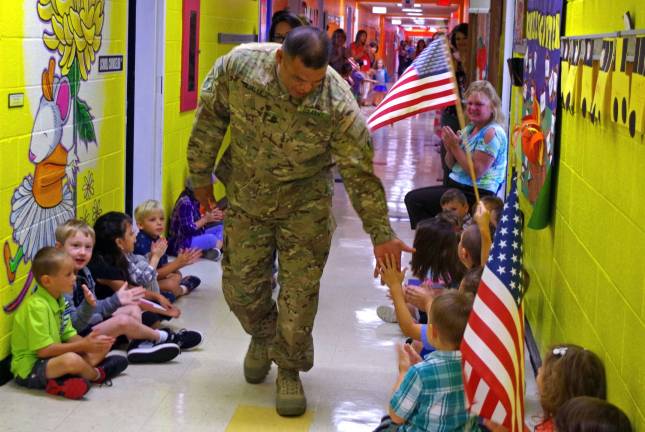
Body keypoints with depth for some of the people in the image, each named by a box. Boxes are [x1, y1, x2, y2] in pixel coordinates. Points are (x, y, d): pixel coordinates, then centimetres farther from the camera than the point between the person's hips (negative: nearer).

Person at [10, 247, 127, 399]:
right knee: (72, 360, -37)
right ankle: (98, 374, -2)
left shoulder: (59, 300, 7)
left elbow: (69, 336, 7)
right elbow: (43, 350, -25)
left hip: (52, 358, 10)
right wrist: (83, 345, -21)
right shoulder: (36, 306, -23)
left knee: (102, 345, 9)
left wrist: (89, 342, -14)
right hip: (29, 368, -10)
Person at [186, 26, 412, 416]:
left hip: (305, 204, -2)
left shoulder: (338, 103, -27)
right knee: (241, 285, 10)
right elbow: (210, 119, -6)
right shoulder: (239, 66, -23)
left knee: (300, 294, -2)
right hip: (246, 196, 2)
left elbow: (361, 172, -20)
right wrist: (201, 175, 3)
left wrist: (381, 234, -18)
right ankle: (263, 334, 43)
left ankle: (289, 370, 21)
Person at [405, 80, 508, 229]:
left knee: (414, 199, -13)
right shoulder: (469, 129, 12)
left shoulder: (492, 133, -15)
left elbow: (477, 172, -21)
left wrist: (455, 146, -18)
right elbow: (451, 165, 15)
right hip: (457, 186, 9)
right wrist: (450, 148, -6)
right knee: (412, 197, 7)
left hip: (477, 195, -9)